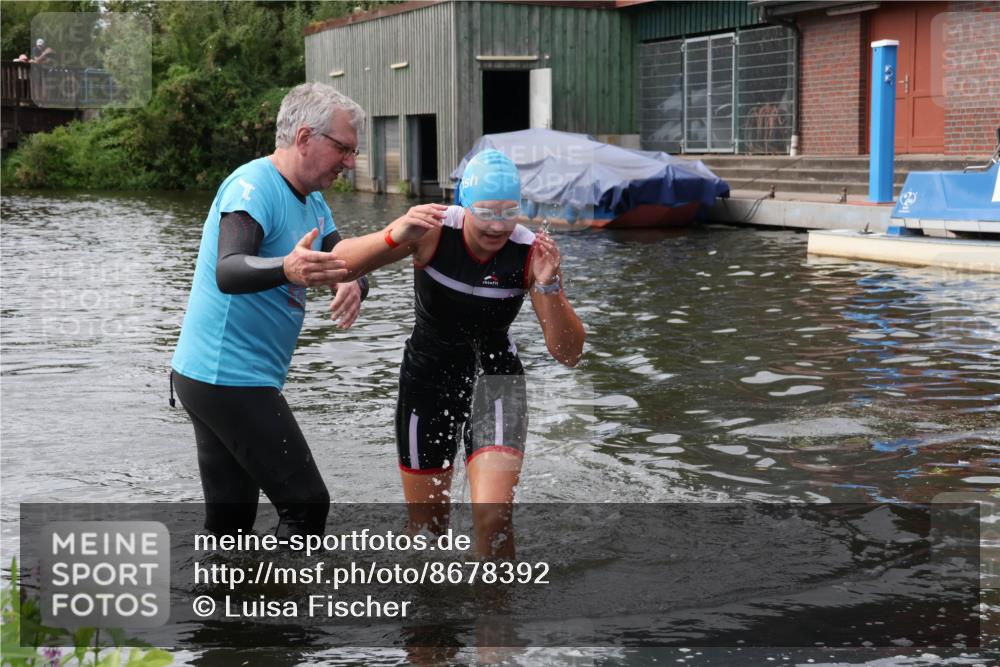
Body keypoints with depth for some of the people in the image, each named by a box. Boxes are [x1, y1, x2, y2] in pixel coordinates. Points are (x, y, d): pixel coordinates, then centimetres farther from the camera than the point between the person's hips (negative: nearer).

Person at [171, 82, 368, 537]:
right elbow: (228, 272, -32)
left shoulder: (311, 201, 14)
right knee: (306, 504, -8)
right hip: (230, 380, -10)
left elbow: (346, 261, 7)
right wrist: (286, 269, -53)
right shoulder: (253, 186, -17)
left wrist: (353, 284, -18)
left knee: (231, 519, 10)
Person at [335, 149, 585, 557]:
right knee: (428, 526, 13)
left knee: (492, 516, -20)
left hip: (494, 379, -1)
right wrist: (396, 236, -44)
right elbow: (339, 263, -27)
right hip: (428, 379, 1)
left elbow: (569, 355, -19)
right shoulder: (433, 232, -20)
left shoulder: (530, 253, -19)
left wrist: (549, 286, -34)